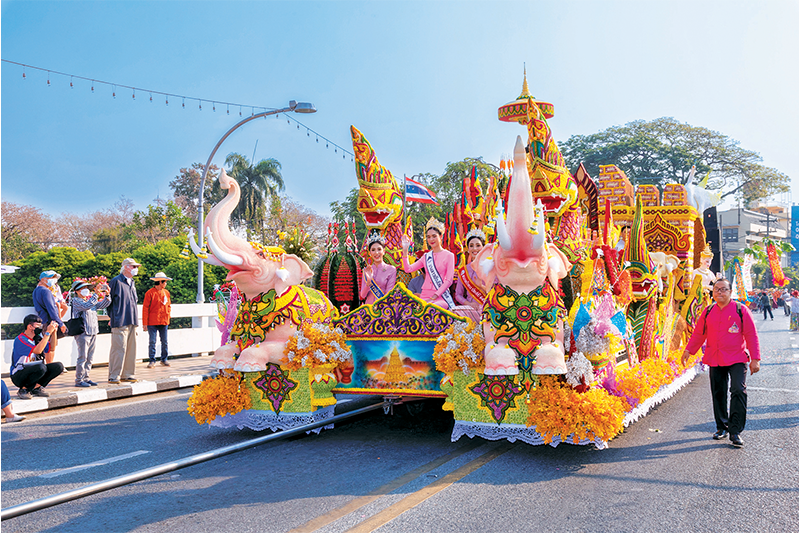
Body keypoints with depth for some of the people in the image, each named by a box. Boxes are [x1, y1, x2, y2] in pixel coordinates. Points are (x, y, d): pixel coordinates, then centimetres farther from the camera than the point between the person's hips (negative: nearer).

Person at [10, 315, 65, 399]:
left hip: (33, 372, 8)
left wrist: (53, 332, -4)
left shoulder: (37, 338, 6)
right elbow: (37, 350, -31)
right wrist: (47, 333, -29)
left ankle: (36, 387, -2)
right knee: (41, 367, -35)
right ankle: (24, 389, -14)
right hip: (18, 376, -8)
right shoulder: (20, 339, -18)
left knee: (59, 366, -9)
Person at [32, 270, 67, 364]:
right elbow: (51, 309, -19)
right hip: (49, 322, -10)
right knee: (51, 348, -6)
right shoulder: (45, 291, -14)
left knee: (50, 347, 14)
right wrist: (61, 323, -17)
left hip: (43, 322, 10)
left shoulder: (36, 290, 17)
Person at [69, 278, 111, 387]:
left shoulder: (91, 300, 18)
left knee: (90, 357, 11)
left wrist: (107, 295, -4)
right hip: (82, 332, -8)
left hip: (93, 332, 8)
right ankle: (79, 380, -1)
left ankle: (86, 377, 18)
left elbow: (102, 305, 13)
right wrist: (96, 294, -26)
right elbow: (86, 306, -23)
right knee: (82, 357, -7)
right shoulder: (76, 300, -5)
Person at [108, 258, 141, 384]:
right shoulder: (116, 281, -5)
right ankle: (113, 376, -1)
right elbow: (109, 299, -4)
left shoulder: (132, 282, 19)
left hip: (132, 321, 8)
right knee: (119, 348, -8)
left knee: (131, 348, 8)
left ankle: (128, 374, 15)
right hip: (120, 322, -8)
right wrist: (112, 316, -4)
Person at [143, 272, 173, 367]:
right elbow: (145, 309, -6)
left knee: (164, 341, 7)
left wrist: (168, 315, 5)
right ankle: (152, 361, 5)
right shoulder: (150, 293, -5)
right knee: (152, 342, -2)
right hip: (152, 322, -4)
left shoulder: (166, 292, 11)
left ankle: (164, 359, 17)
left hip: (164, 321, 5)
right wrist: (144, 323, -8)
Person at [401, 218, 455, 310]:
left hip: (440, 297, -4)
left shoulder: (449, 255, 2)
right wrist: (405, 249, 3)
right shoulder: (426, 256, 16)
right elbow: (408, 269, 8)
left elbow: (449, 280, -4)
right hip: (424, 296, 4)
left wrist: (434, 297, -13)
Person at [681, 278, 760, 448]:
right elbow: (699, 333, 16)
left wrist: (755, 359, -6)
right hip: (715, 360, 4)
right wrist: (688, 350, 8)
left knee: (738, 391, -15)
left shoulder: (741, 310, -2)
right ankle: (722, 427, 23)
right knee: (718, 394, 8)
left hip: (737, 360, -4)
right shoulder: (708, 312, 9)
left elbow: (751, 335, -2)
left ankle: (735, 431, -10)